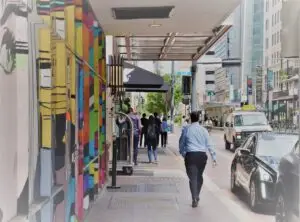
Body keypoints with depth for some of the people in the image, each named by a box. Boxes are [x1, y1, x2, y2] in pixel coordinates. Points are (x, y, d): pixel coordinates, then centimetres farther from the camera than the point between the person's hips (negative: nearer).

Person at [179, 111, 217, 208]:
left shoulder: (186, 129, 0)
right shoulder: (204, 130, 4)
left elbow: (181, 143, 7)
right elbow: (209, 145, 3)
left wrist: (183, 153, 23)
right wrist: (214, 157, 6)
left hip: (190, 155, -2)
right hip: (202, 155, 2)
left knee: (193, 177, -3)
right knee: (199, 176, 18)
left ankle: (194, 199, -12)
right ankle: (196, 196, 26)